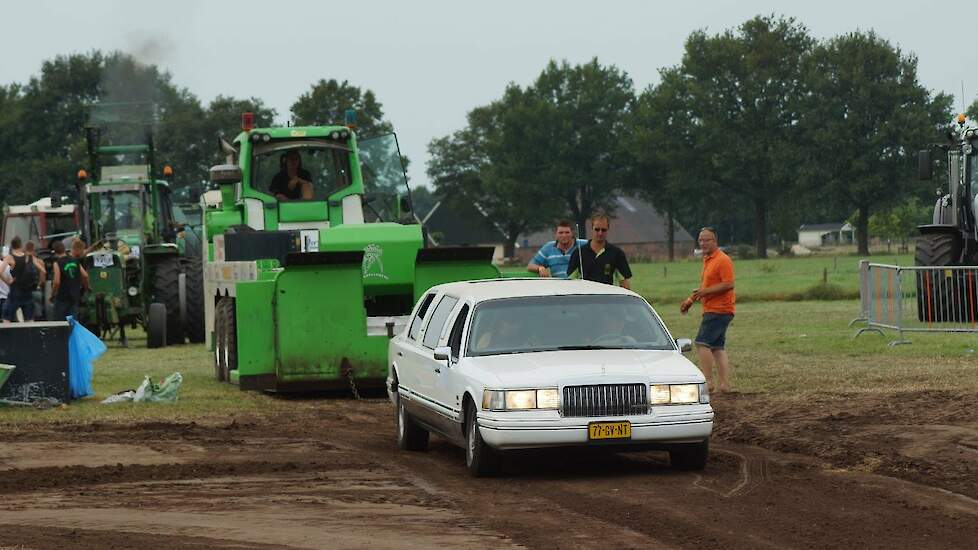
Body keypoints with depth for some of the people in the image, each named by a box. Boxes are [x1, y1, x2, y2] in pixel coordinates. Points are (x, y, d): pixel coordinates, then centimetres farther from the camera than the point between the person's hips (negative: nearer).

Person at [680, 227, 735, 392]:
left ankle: (708, 380, -15)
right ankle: (724, 384, 9)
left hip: (719, 310, -10)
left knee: (702, 344, -15)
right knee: (717, 348, 8)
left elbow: (728, 284, -21)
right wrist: (691, 299, 18)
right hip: (711, 309, 10)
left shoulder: (723, 260, -13)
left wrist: (705, 291, -22)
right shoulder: (707, 260, 18)